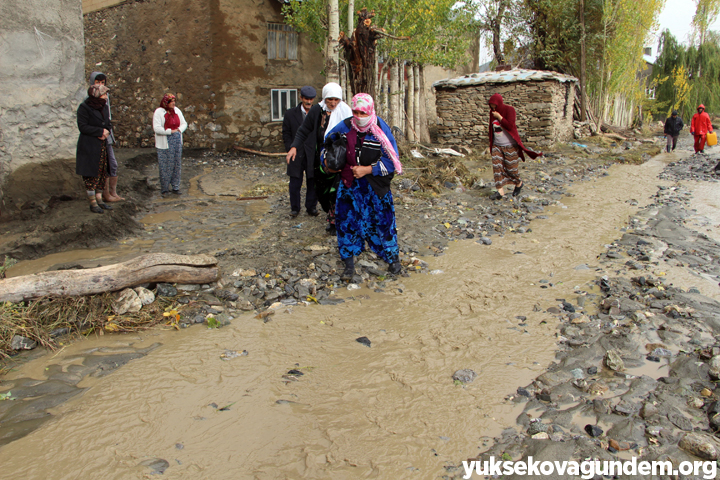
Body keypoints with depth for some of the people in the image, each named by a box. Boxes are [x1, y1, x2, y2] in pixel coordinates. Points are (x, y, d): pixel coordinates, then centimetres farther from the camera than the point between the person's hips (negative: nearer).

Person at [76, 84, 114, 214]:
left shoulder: (102, 107, 12)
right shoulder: (84, 107, -10)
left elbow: (107, 124, 17)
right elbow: (82, 127, -15)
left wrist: (106, 132, -6)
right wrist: (100, 131, -16)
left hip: (102, 146, 7)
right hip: (89, 147, -7)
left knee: (102, 173, 8)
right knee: (91, 175, -3)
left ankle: (99, 200, 16)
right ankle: (93, 203, 3)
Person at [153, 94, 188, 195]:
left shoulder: (177, 111, 11)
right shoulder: (158, 112, -7)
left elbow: (184, 123, 15)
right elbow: (157, 128, -15)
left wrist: (179, 129, -5)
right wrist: (170, 131, -18)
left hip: (177, 142, 6)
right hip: (165, 144, -5)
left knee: (177, 165, 7)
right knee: (165, 167, -3)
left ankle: (175, 187, 17)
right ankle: (164, 189, 7)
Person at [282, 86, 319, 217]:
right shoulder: (290, 114, 6)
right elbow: (286, 134, 7)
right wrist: (291, 149, -4)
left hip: (313, 155, 0)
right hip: (296, 155, 0)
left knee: (313, 183, 6)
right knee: (295, 183, 4)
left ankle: (311, 207, 21)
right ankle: (295, 208, 17)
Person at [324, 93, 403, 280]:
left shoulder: (381, 130, -14)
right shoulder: (344, 127, -5)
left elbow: (391, 161, -13)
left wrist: (367, 170, -18)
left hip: (375, 185, -2)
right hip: (348, 184, 3)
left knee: (381, 219, 6)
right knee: (346, 221, 2)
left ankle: (393, 257, 27)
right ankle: (349, 263, 16)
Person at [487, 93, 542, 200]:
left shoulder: (509, 110, -11)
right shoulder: (492, 112, 5)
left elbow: (510, 126, -22)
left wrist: (499, 117, -20)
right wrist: (491, 145, 16)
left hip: (509, 146, -5)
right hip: (497, 146, 5)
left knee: (510, 167, 3)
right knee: (497, 167, -5)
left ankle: (519, 183, 29)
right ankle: (500, 191, -3)